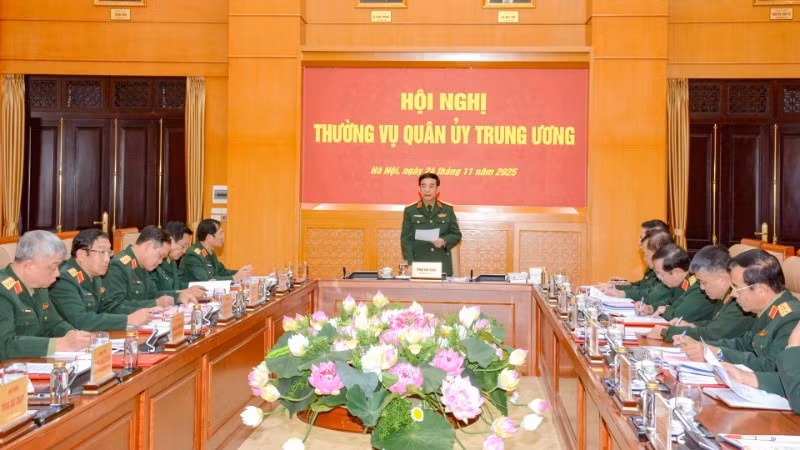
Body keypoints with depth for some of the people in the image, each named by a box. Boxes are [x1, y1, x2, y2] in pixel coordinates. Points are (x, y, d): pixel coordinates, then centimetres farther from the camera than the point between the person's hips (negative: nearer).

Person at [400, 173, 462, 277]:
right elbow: (406, 239, 2)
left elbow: (456, 234, 11)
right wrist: (410, 264, -9)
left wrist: (444, 241, -11)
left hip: (443, 266, 1)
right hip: (419, 265, -1)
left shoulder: (448, 210, 9)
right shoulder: (410, 211, 5)